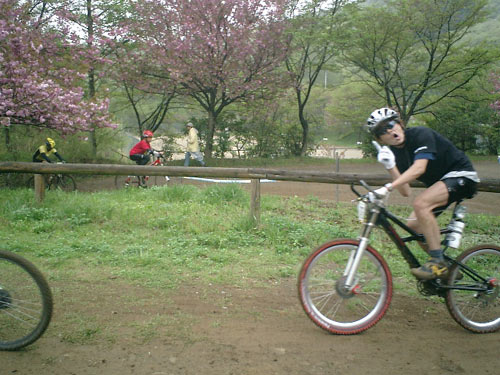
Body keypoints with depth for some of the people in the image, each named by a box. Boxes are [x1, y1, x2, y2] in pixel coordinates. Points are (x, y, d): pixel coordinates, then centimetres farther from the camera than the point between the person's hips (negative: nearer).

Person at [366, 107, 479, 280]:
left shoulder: (421, 134, -20)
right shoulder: (394, 152, 0)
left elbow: (418, 168, -36)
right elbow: (405, 192, -7)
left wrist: (387, 187, -44)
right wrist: (390, 167, -21)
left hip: (461, 175, -8)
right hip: (438, 183, 8)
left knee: (421, 203, -30)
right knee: (413, 225, 0)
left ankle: (438, 262, -21)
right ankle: (448, 269, 16)